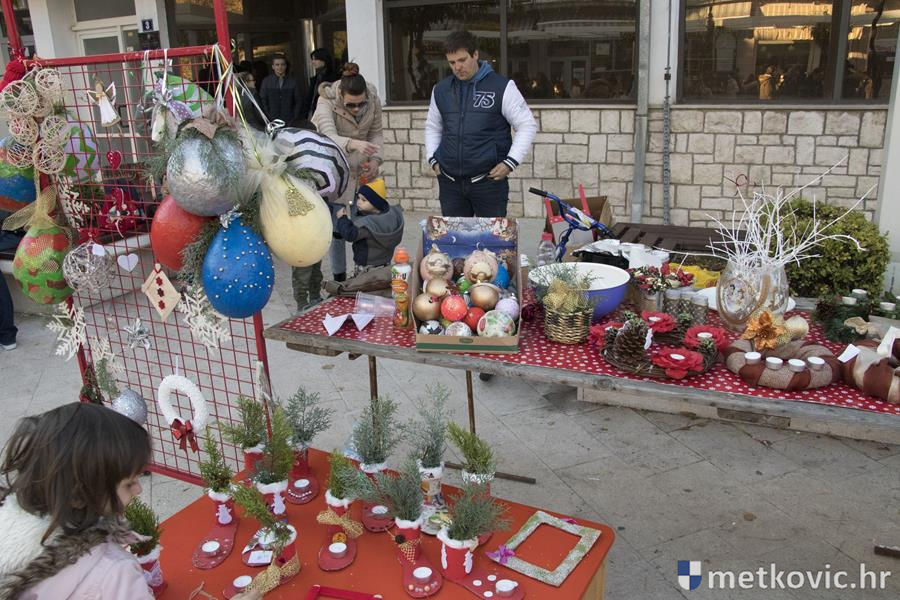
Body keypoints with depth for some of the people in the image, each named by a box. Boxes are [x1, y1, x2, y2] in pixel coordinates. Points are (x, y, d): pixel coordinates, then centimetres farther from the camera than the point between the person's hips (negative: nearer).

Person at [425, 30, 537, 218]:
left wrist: (510, 162, -11)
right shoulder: (441, 89, 10)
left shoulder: (502, 87, -4)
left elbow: (527, 125, -1)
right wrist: (433, 159, 8)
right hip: (450, 182, 4)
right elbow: (432, 127, 23)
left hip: (489, 180, -4)